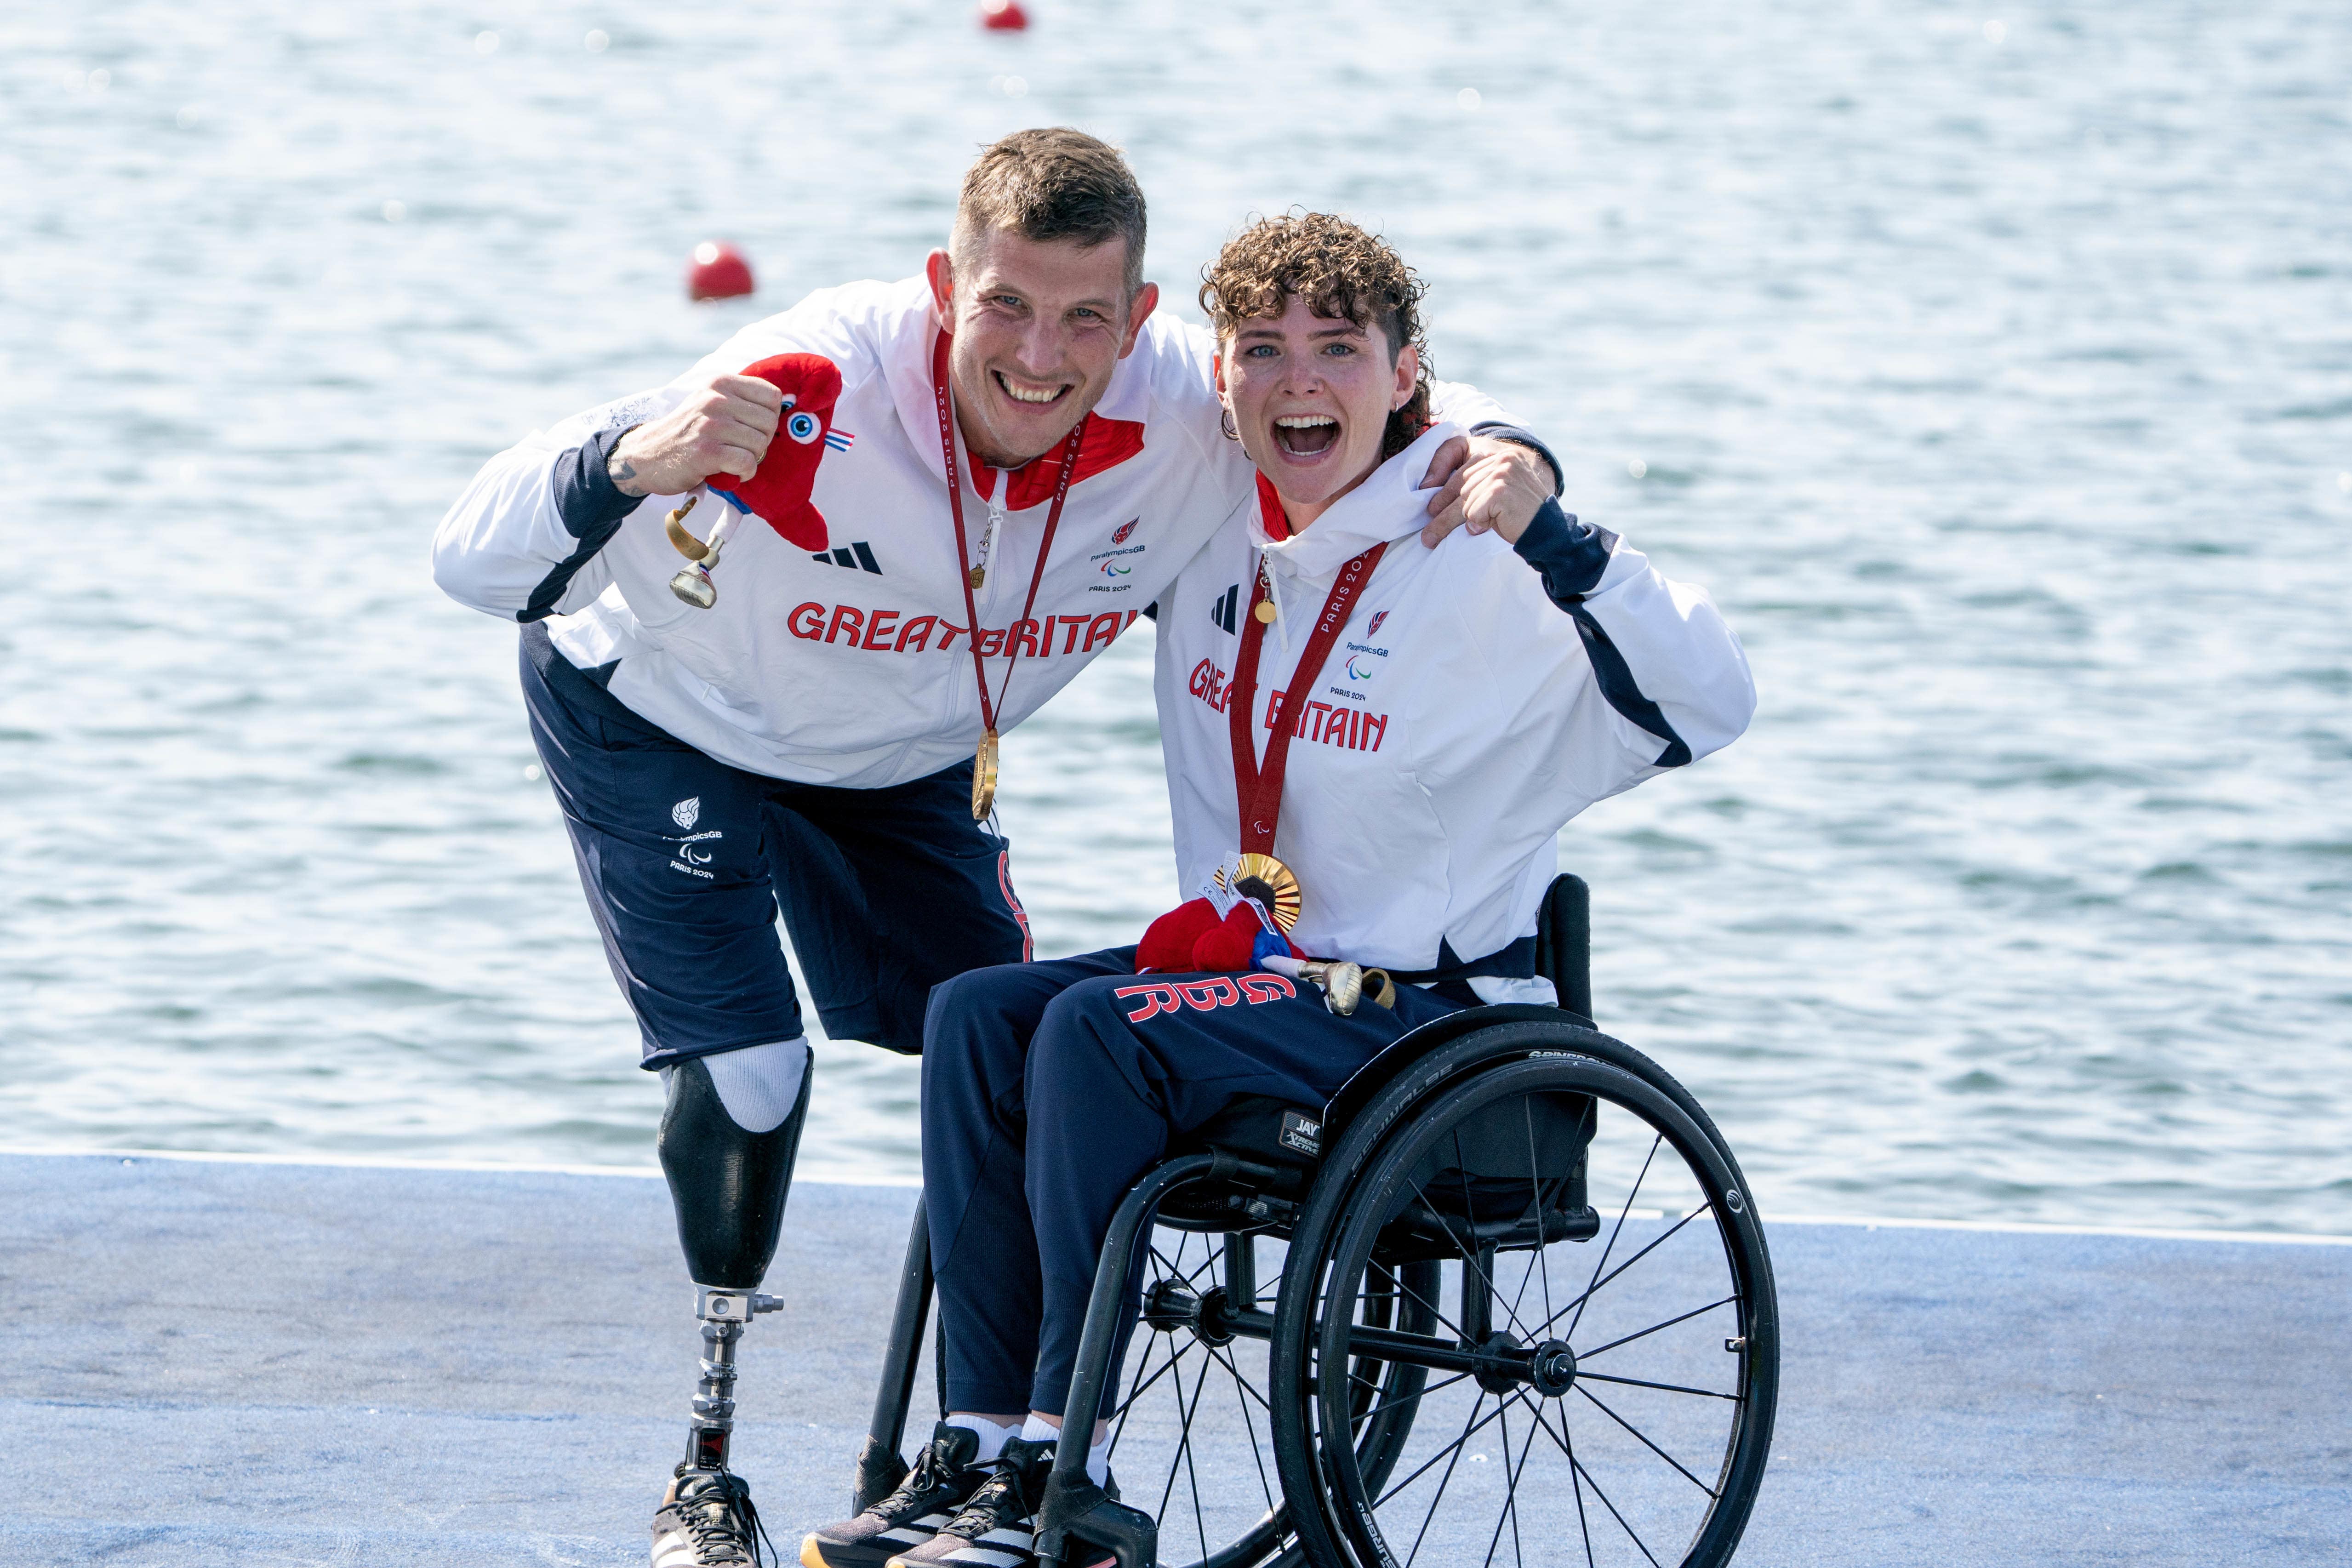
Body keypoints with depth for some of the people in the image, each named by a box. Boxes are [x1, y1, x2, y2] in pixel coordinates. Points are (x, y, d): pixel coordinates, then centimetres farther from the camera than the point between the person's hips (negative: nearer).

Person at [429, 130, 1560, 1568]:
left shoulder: (1187, 414, -30)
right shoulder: (814, 398, -42)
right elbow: (475, 565, -41)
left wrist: (1503, 450, -34)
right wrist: (632, 464, -62)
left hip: (903, 764, 4)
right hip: (660, 723, -4)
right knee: (748, 1076, -16)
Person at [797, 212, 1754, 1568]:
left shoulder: (1478, 561, -16)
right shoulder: (1214, 528, 6)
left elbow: (1710, 708, -26)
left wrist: (1550, 535, -36)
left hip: (1430, 1013, -7)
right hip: (1249, 955, 7)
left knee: (1098, 1034, -27)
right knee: (977, 1017, -14)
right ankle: (983, 1450, -15)